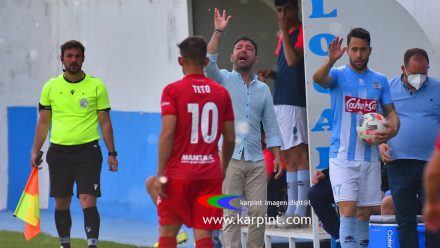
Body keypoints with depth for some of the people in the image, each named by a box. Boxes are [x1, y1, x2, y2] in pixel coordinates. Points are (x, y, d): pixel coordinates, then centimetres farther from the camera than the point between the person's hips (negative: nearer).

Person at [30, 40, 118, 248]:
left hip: (87, 151, -3)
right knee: (61, 203, 8)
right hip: (59, 151, 3)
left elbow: (105, 122, 4)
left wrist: (112, 153, 0)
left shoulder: (96, 86, 1)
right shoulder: (51, 87, 6)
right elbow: (43, 122, 12)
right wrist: (35, 151, 6)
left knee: (88, 200, -13)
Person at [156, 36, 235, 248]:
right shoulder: (221, 92, 6)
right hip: (210, 174, 3)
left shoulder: (172, 91, -5)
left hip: (179, 173, -3)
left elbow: (167, 134, -13)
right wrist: (223, 169, 22)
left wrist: (161, 173, -9)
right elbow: (230, 139, 8)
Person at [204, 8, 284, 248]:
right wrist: (218, 32, -19)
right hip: (228, 158, -3)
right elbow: (207, 63, -14)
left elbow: (271, 127, 14)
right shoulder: (223, 80, 7)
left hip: (256, 160, 3)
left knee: (258, 213, 0)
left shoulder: (263, 89, 16)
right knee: (231, 215, -5)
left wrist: (277, 156, 4)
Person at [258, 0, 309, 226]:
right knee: (288, 155, 11)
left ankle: (301, 210, -13)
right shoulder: (284, 36, 19)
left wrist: (284, 30, -17)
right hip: (281, 101, 10)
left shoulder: (301, 32, -8)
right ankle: (291, 209, 15)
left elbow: (293, 60, -21)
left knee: (298, 152, -11)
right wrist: (271, 74, 8)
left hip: (295, 101, -10)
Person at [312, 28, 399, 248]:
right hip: (342, 157, -4)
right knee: (348, 211, -14)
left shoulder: (380, 81, 10)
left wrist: (392, 130, -11)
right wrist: (331, 61, -44)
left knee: (364, 215, 8)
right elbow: (318, 78, -23)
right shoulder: (339, 75, -1)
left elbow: (391, 112, 12)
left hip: (370, 157, 4)